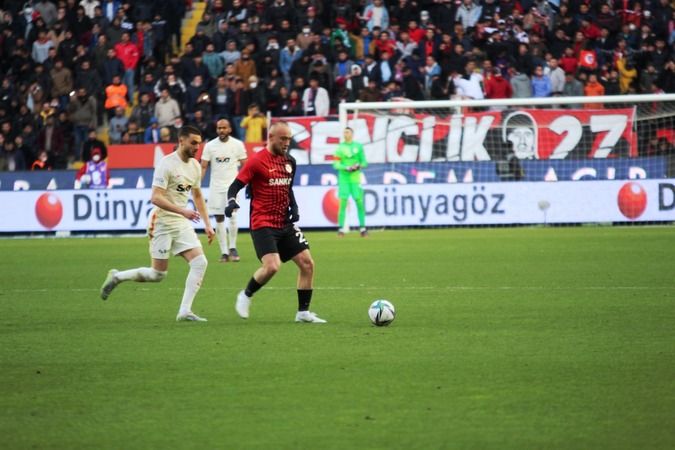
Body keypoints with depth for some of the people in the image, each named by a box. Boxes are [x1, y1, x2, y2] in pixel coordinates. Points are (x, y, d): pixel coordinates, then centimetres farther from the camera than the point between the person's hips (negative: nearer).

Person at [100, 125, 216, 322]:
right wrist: (183, 211, -31)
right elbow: (156, 198, -23)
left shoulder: (195, 166, 8)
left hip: (182, 224, 7)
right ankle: (116, 277, 20)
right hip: (163, 224, -7)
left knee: (200, 262, -11)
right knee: (158, 274, -4)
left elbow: (197, 196, 22)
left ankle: (185, 311, -7)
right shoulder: (167, 164, -16)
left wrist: (207, 224, 17)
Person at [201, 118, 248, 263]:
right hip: (216, 186, 2)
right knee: (219, 218, 1)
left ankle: (232, 247, 2)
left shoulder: (238, 145, 0)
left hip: (232, 184, -2)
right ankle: (224, 252, 7)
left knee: (232, 215, -15)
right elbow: (203, 167, 4)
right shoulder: (210, 146, 3)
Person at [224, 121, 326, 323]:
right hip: (263, 224, -7)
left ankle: (303, 312, 11)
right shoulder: (257, 161, -10)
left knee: (307, 263, 0)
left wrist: (293, 206, 8)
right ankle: (245, 296, 5)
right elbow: (236, 185, -13)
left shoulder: (289, 161, 10)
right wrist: (231, 201, -32)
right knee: (272, 266, -23)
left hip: (285, 224, 7)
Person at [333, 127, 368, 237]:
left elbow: (364, 162, 8)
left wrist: (359, 165, -14)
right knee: (343, 202, -7)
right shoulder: (340, 148, 5)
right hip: (343, 179, -1)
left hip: (355, 179, 1)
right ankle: (340, 228, -5)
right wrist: (347, 168, -16)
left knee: (359, 202, -5)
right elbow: (336, 165, 0)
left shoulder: (358, 146, 7)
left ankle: (363, 227, 2)